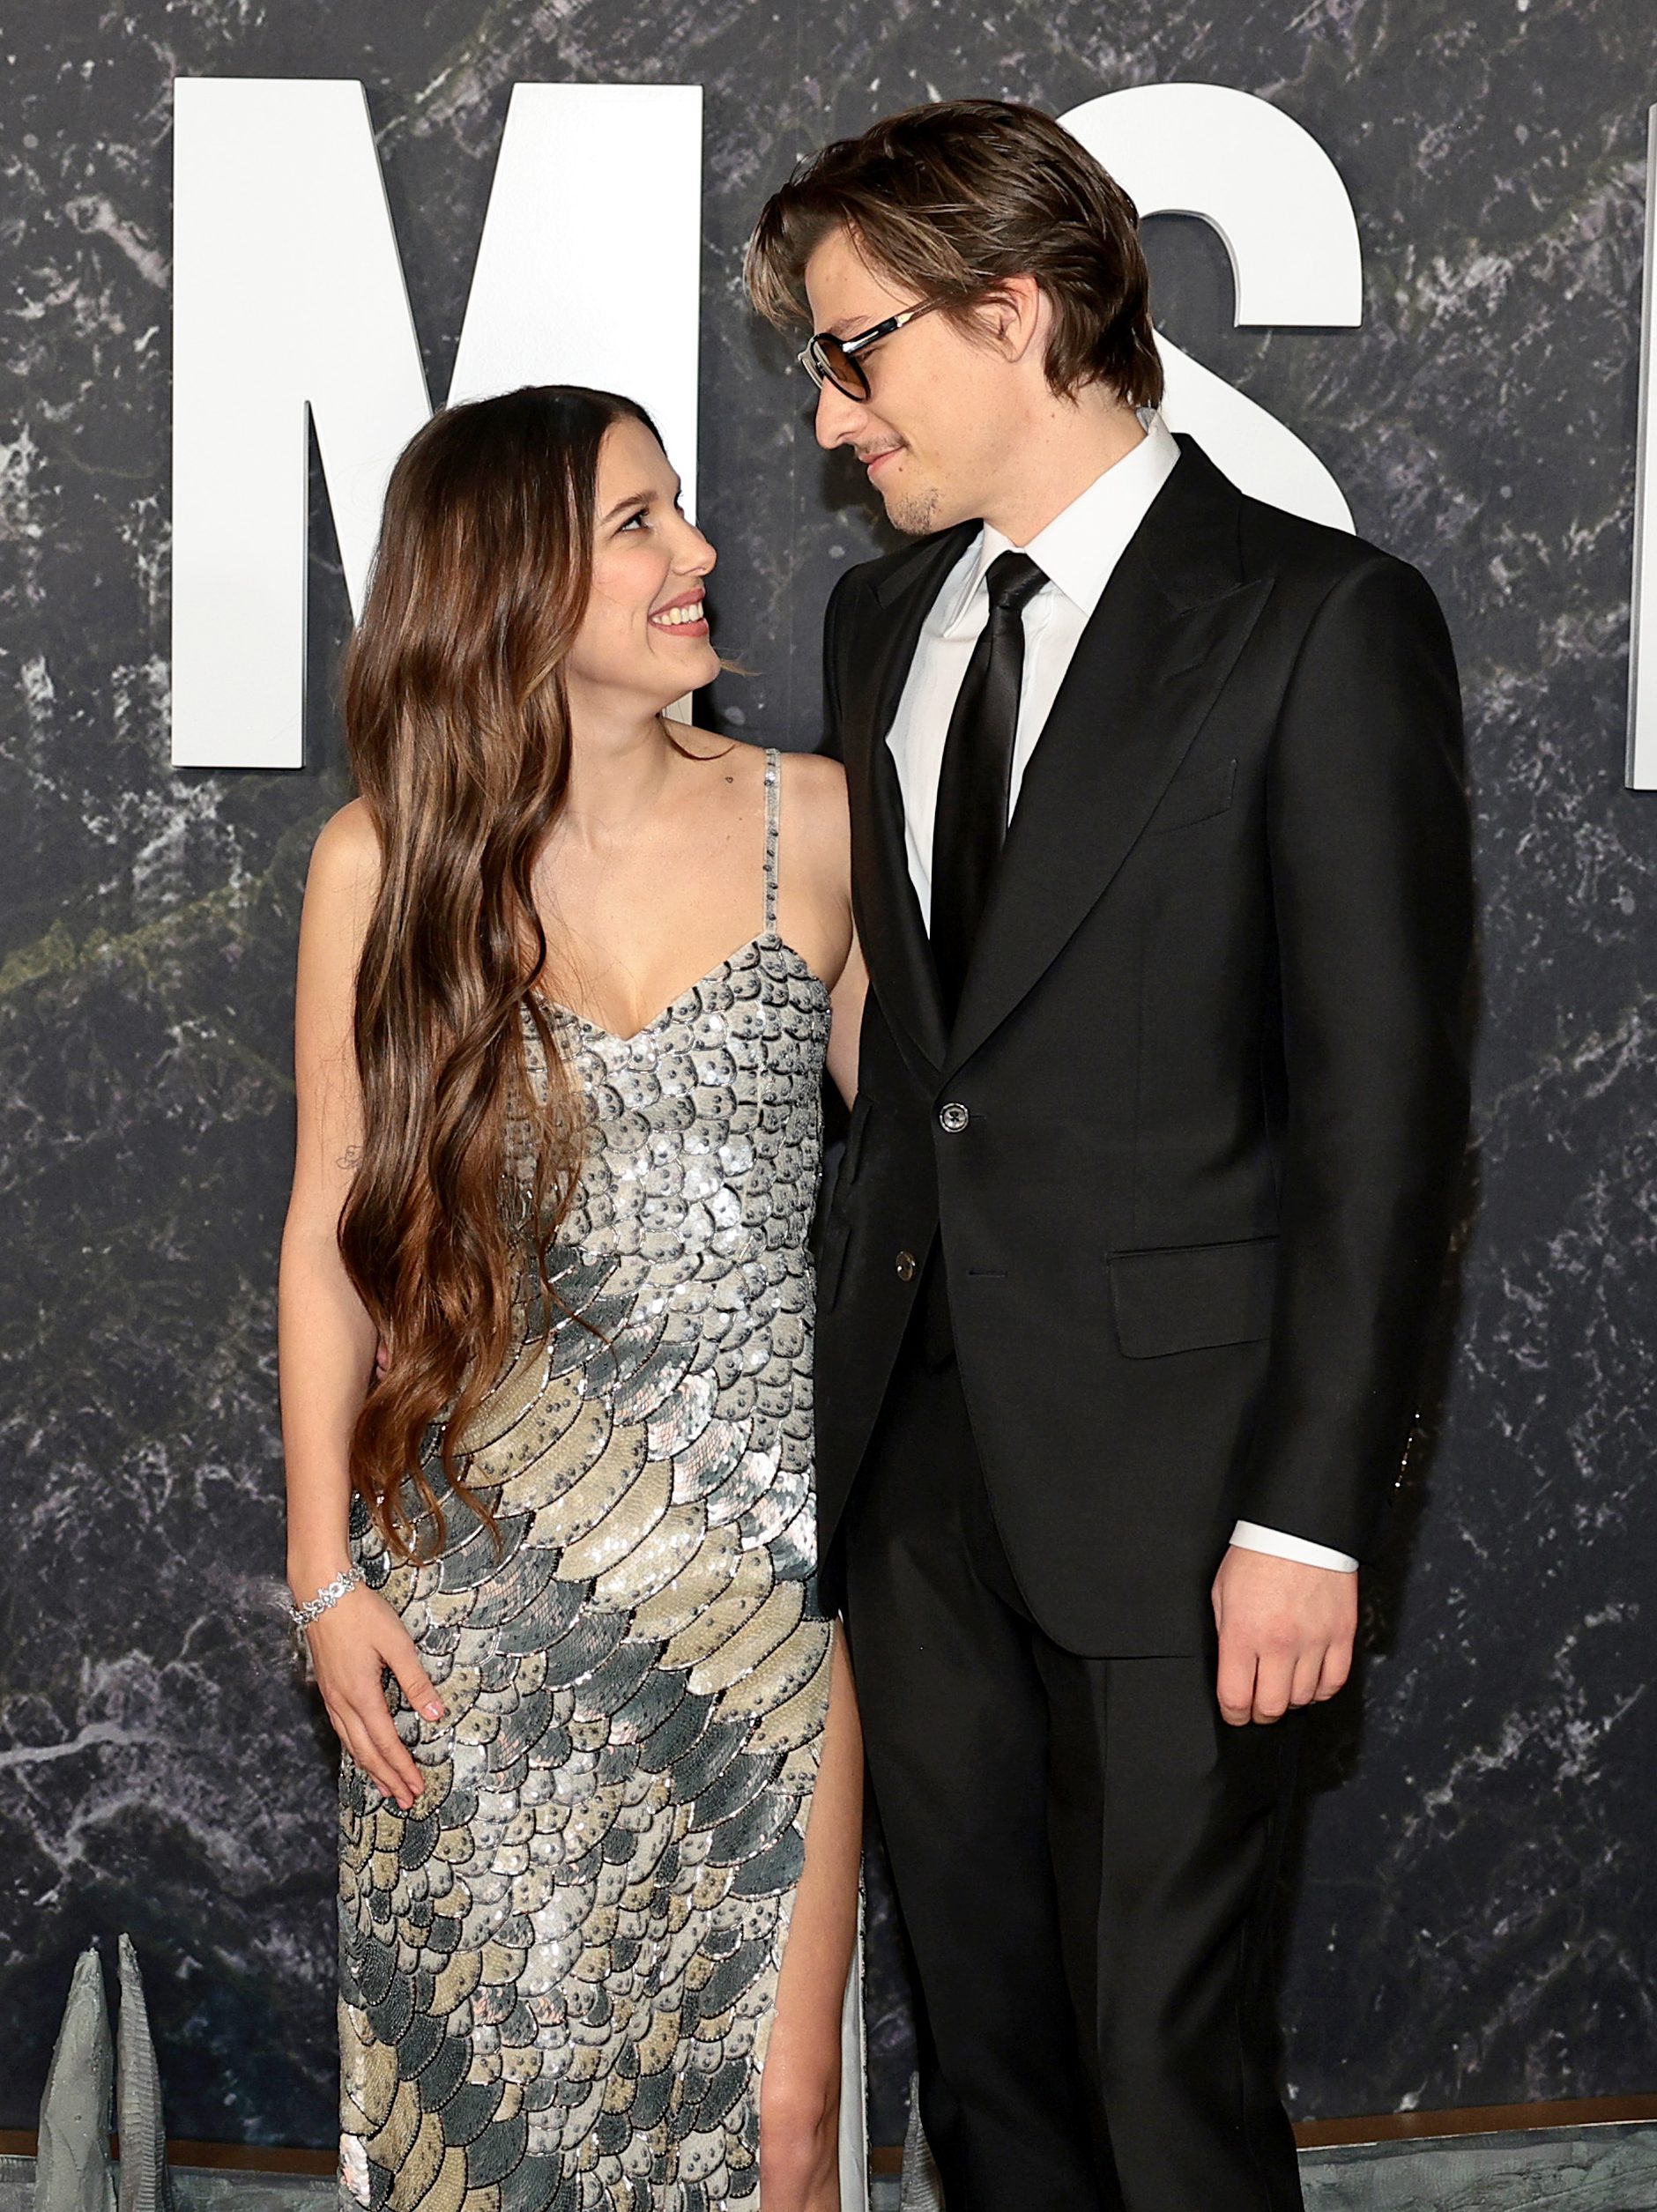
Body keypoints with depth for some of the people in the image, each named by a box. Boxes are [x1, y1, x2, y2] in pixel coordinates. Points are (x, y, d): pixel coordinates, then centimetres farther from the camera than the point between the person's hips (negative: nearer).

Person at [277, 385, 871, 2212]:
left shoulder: (815, 824, 2)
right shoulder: (383, 860, -1)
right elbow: (333, 1223, 3)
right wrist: (326, 1573, 0)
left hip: (769, 1531, 1)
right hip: (495, 1547, 0)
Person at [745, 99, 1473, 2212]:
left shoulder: (1319, 623, -8)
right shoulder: (882, 616, 13)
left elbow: (1384, 1099, -11)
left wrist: (1309, 1509, -14)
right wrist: (843, 1368, 9)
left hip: (1164, 1470, -6)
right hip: (914, 1457, 6)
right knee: (980, 2038, 14)